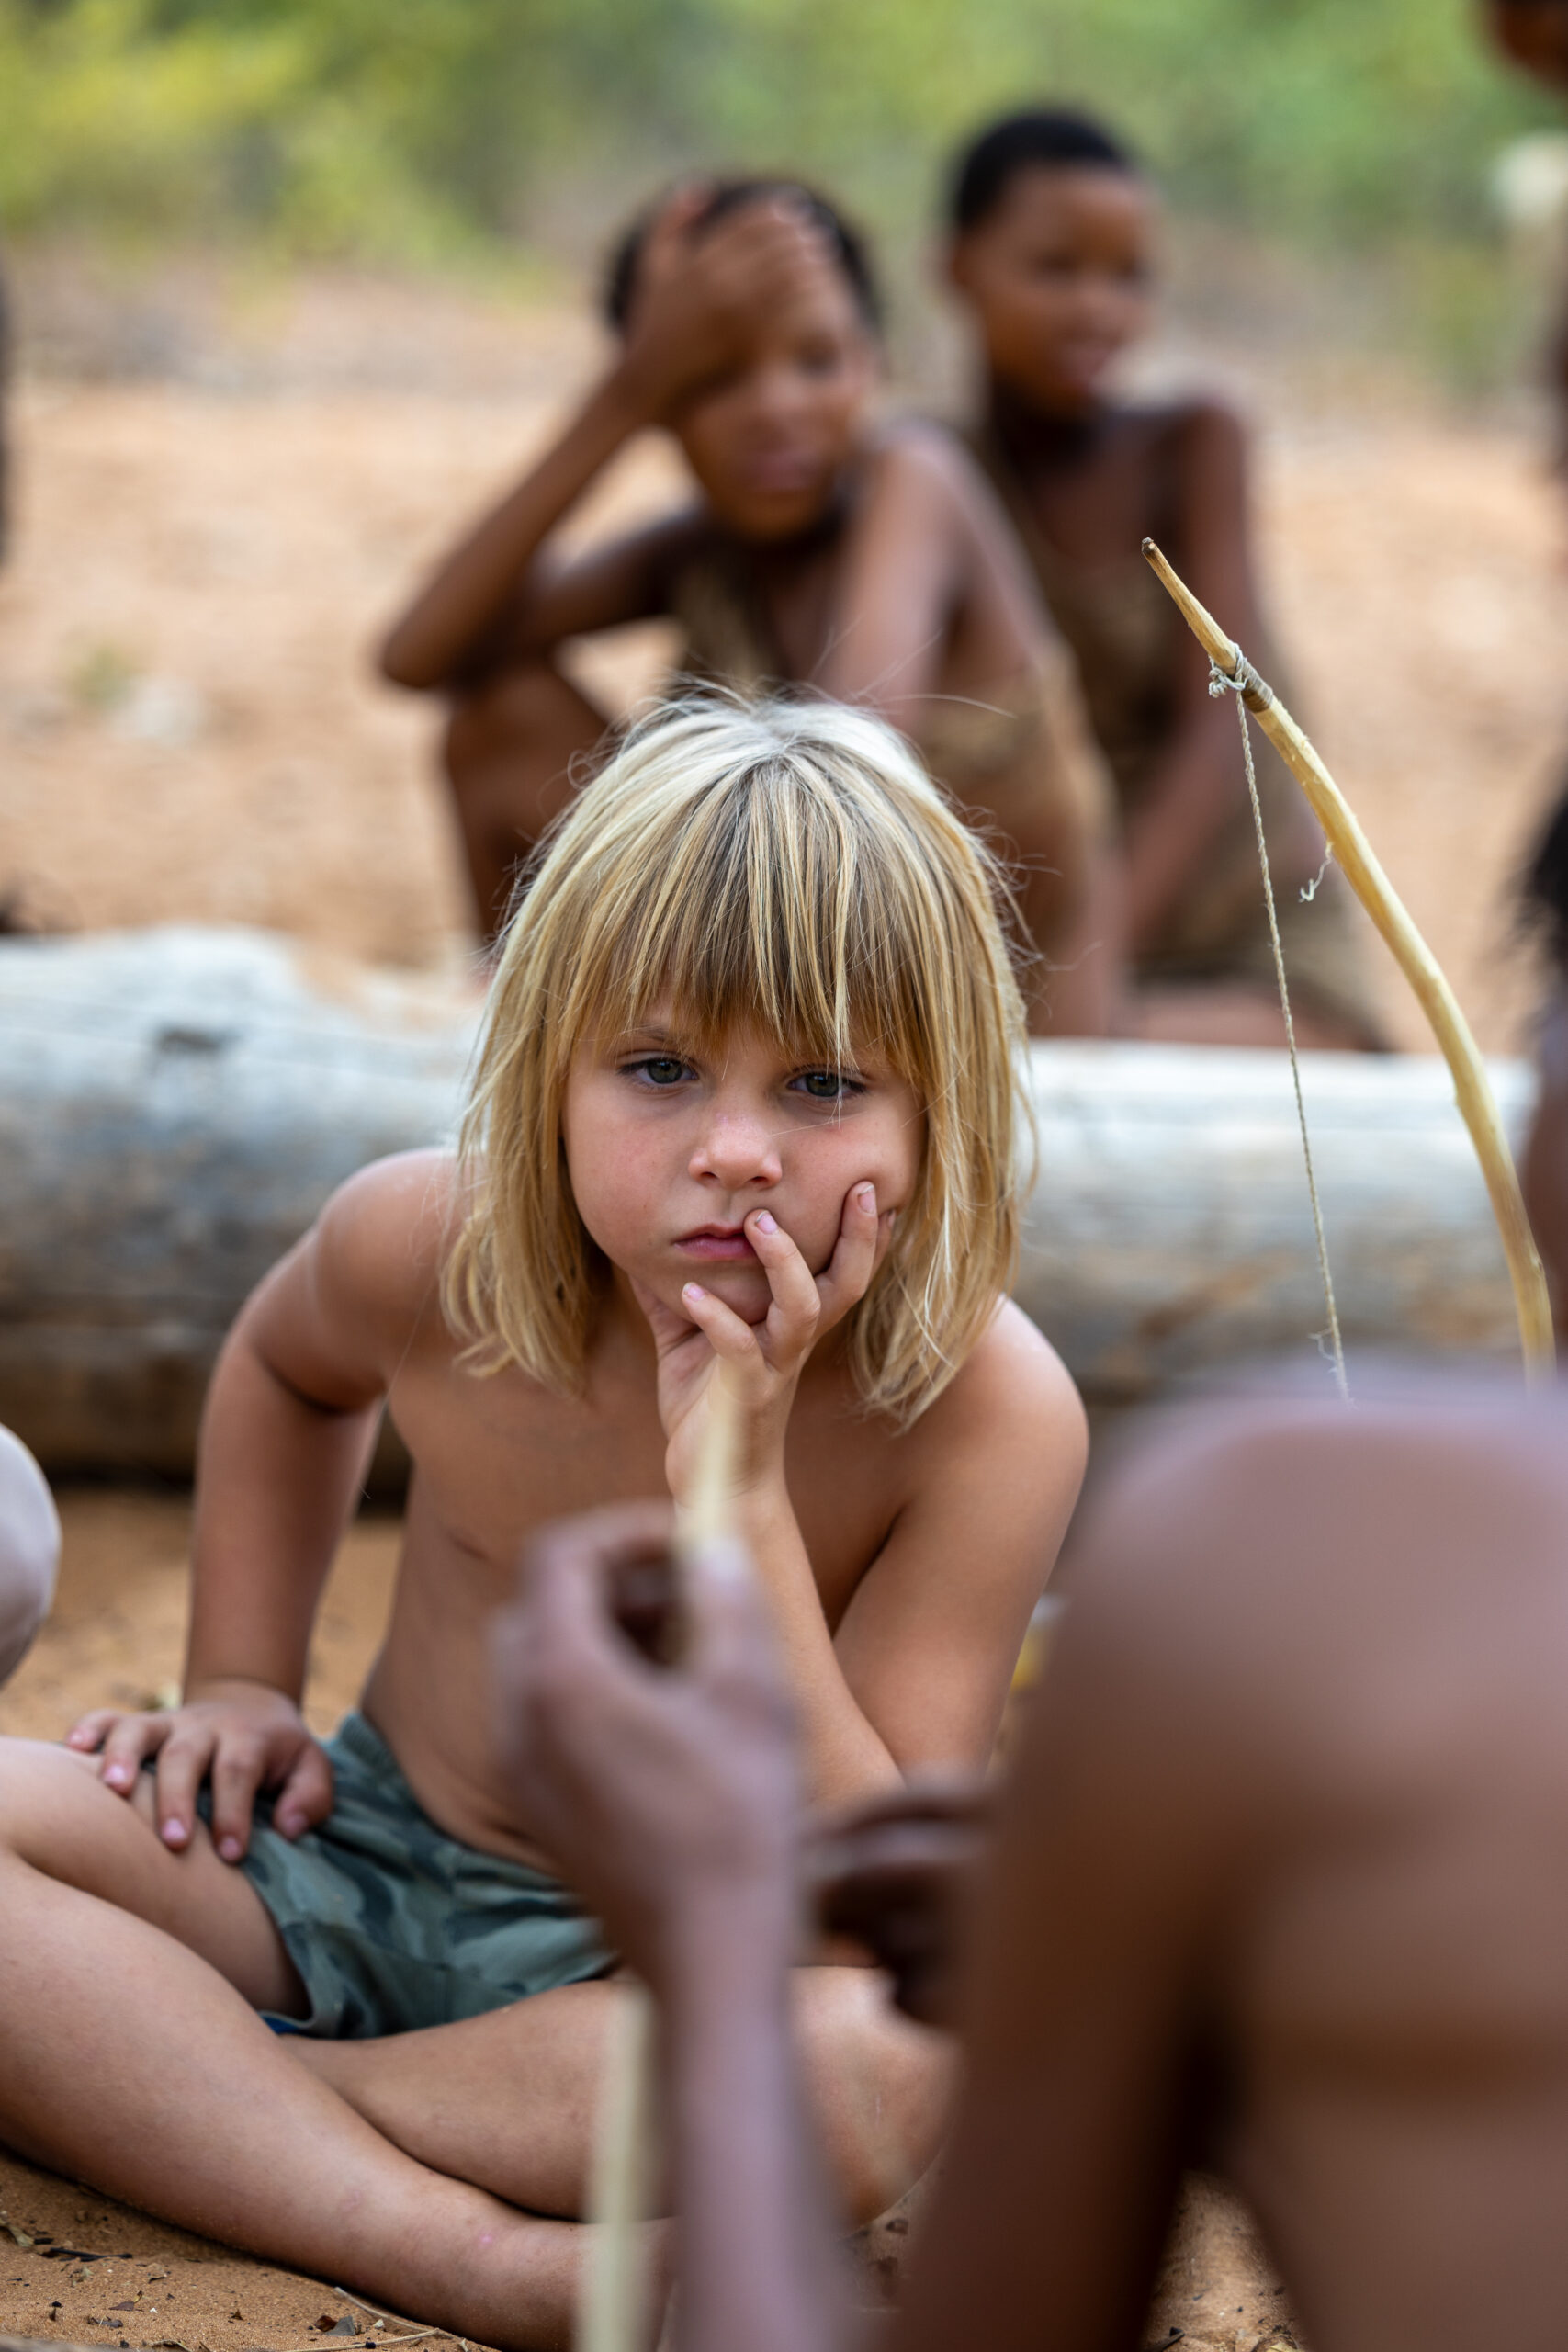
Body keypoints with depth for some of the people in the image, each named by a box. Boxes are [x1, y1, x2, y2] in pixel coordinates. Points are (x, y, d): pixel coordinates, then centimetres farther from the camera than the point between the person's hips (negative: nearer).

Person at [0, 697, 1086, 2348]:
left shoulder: (988, 1419, -25)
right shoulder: (425, 1251, -14)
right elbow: (284, 1368, 14)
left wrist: (739, 1497, -35)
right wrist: (242, 1686, 5)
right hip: (362, 1863, 3)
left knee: (881, 2065, -39)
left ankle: (181, 2089, -25)